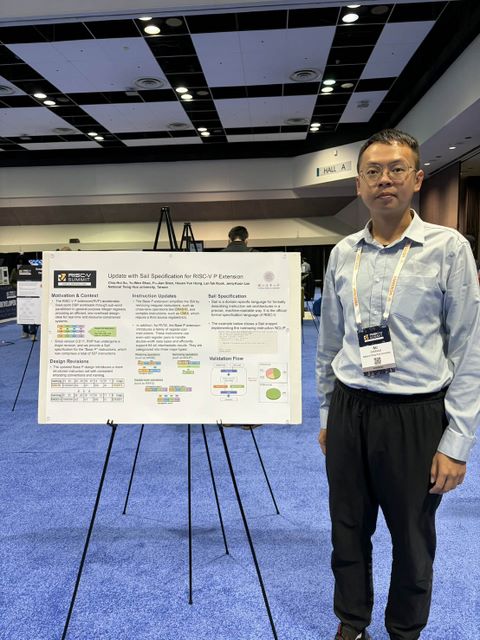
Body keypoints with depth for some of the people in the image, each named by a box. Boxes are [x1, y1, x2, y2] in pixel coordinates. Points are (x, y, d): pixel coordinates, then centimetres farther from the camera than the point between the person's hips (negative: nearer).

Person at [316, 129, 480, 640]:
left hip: (415, 415, -3)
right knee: (348, 531, 17)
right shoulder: (343, 254, 4)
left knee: (412, 539, 16)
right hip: (349, 411, 4)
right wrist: (327, 415, 13)